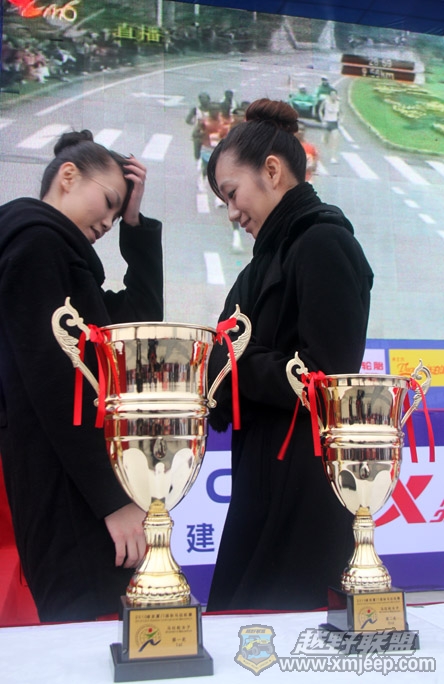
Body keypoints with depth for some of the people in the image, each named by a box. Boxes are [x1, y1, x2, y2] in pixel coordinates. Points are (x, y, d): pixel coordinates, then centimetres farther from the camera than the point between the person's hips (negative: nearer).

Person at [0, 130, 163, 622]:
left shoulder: (56, 248, 20)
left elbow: (143, 317, 20)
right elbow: (54, 384, -20)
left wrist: (135, 224, 14)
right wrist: (114, 499, -19)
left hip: (80, 490, 10)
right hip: (68, 494, -10)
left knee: (86, 634, 14)